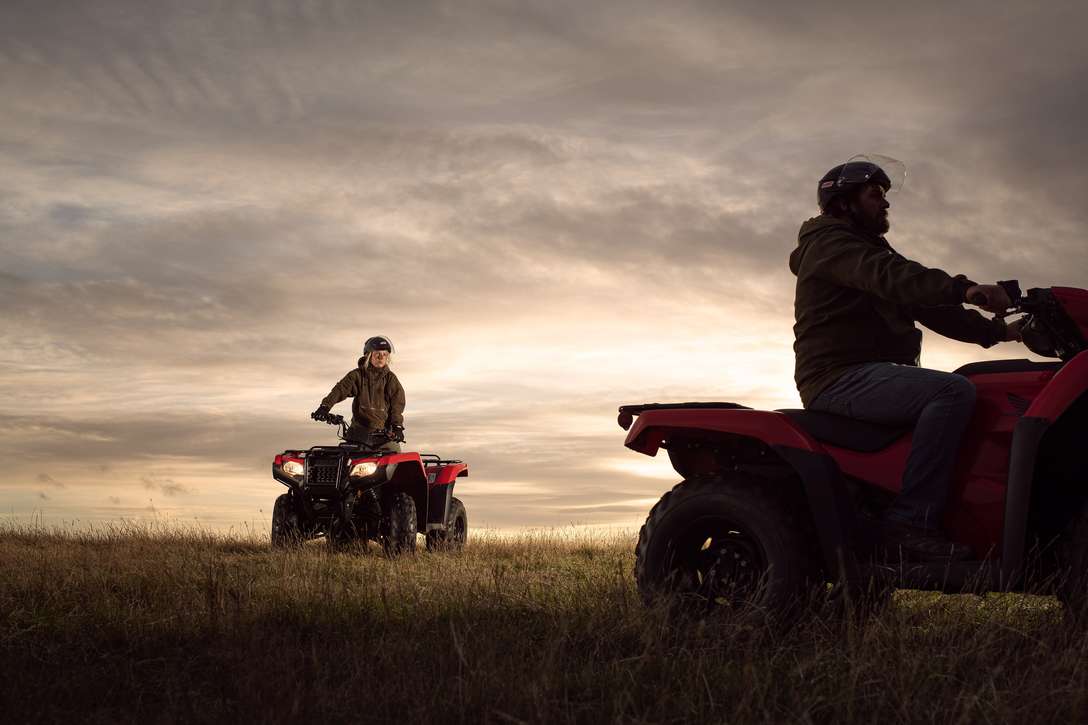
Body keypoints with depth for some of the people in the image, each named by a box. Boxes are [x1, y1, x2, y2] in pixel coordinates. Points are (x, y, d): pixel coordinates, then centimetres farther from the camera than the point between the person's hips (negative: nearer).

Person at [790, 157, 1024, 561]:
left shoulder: (874, 249, 29)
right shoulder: (828, 241, -2)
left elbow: (925, 305, 23)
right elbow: (887, 275, -22)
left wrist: (994, 330, 11)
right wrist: (963, 289, -36)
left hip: (871, 374, 10)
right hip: (841, 377, -10)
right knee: (954, 391, -26)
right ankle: (911, 521, -30)